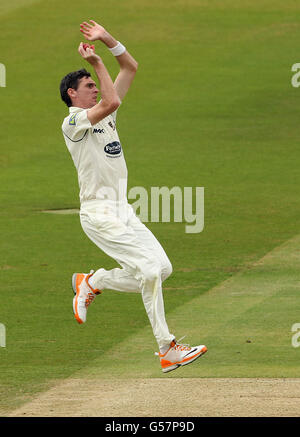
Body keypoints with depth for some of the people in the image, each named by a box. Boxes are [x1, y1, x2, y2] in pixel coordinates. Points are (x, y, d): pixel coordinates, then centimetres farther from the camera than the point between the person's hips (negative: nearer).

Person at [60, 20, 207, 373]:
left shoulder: (104, 115, 16)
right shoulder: (73, 122, -8)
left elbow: (131, 68, 18)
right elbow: (111, 102, -26)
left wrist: (107, 39, 6)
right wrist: (96, 63, -16)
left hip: (122, 212, 9)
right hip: (99, 214, -9)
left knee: (161, 268, 0)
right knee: (151, 268, -17)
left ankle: (91, 282, 17)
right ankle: (167, 350, -13)